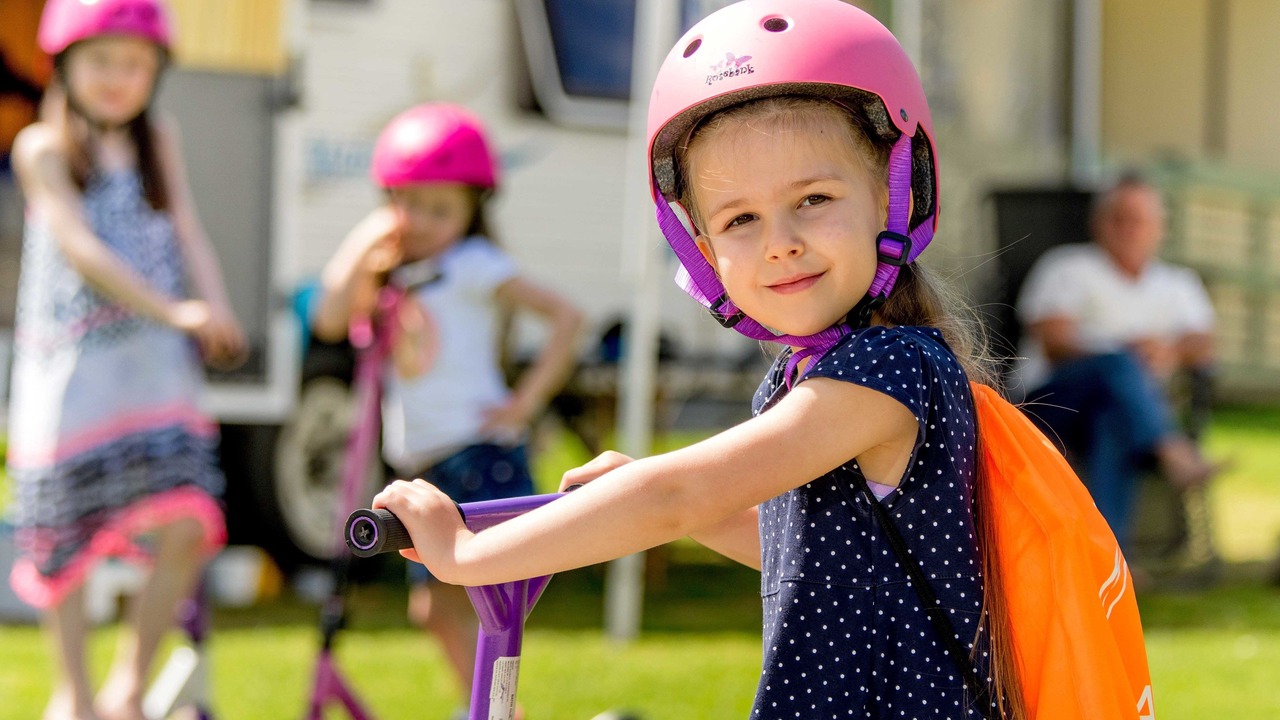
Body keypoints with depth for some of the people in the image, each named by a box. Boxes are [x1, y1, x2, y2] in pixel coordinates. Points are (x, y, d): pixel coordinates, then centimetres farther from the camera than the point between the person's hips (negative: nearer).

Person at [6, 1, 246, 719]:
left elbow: (188, 234, 5)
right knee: (67, 534, 5)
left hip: (156, 364, 3)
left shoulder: (157, 140, 13)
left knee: (185, 530, -12)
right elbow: (79, 248, -12)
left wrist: (217, 312, -13)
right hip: (70, 364, -3)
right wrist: (173, 310, -22)